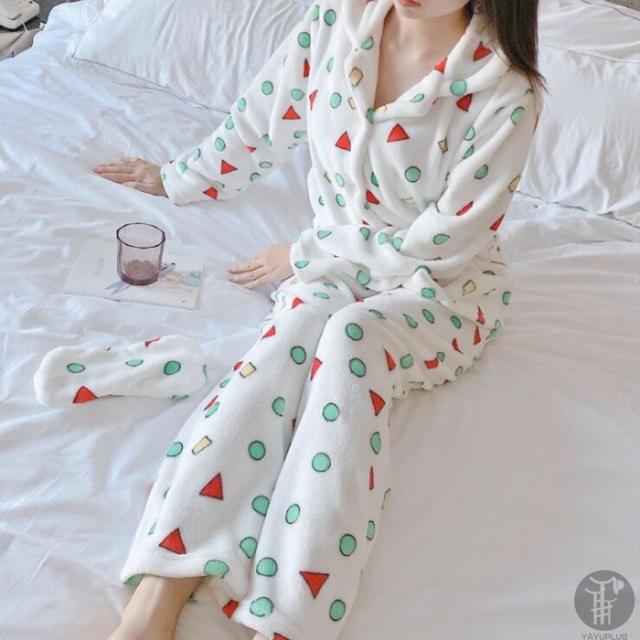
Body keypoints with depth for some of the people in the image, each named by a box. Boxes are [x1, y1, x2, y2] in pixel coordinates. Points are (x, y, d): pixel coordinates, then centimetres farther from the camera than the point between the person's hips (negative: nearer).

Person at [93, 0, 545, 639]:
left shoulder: (505, 88, -20)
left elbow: (439, 241, -17)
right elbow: (258, 120, 8)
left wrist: (303, 256, -10)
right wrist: (174, 179, 20)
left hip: (445, 283, -3)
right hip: (334, 260, 3)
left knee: (349, 338, -35)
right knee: (298, 327, -31)